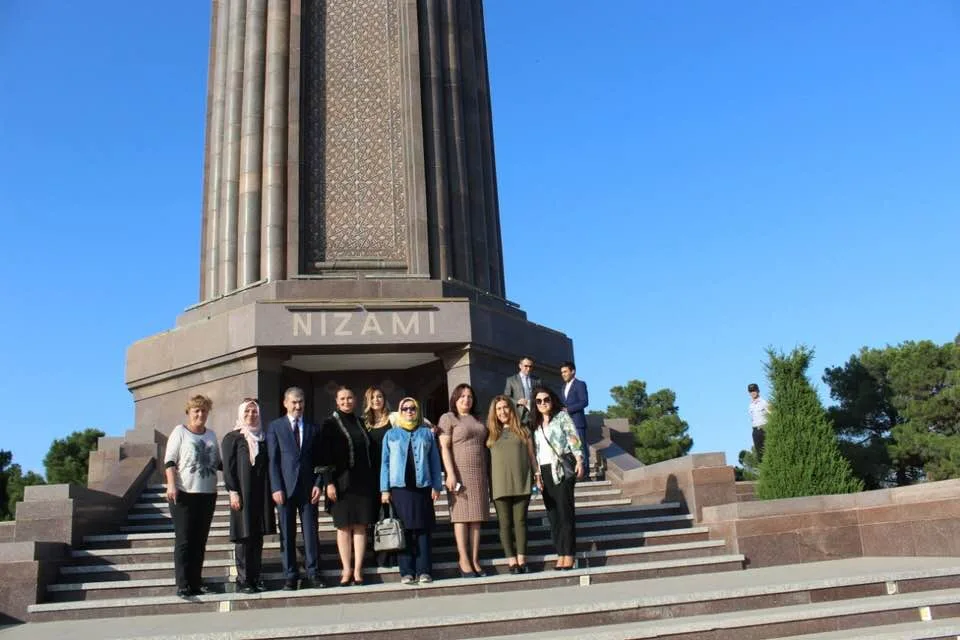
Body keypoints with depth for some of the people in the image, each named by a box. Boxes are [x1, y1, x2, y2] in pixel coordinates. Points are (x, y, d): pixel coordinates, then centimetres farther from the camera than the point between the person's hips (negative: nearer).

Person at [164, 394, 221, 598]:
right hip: (184, 493, -5)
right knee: (184, 540, -3)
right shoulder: (180, 432, 1)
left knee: (200, 540, 8)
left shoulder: (211, 435, 16)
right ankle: (183, 585, -1)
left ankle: (196, 583, 14)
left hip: (207, 494, 5)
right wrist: (171, 485, -18)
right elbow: (169, 461, -6)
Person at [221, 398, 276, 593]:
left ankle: (255, 578, 13)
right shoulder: (232, 438, 0)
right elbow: (228, 467, -4)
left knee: (258, 537, 7)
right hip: (243, 494, -5)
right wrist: (233, 491, -13)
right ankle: (243, 580, 4)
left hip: (261, 494, 5)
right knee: (243, 537, -2)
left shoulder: (263, 438, 14)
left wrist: (271, 492, 10)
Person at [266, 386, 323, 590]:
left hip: (308, 488, 2)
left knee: (311, 533, 1)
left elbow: (318, 459, 11)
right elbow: (272, 460, 0)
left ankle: (313, 575, 7)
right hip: (285, 488, -1)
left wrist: (317, 484, -1)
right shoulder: (275, 427, 5)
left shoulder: (313, 428, 12)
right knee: (287, 535, 3)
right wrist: (276, 488, -8)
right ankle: (290, 577, 9)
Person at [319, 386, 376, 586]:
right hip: (342, 482, -3)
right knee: (344, 526, 0)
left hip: (363, 481, 4)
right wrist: (329, 482, -13)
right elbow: (325, 455, -5)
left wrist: (373, 481, 10)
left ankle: (357, 570, 3)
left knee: (360, 526, 1)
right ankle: (347, 569, 4)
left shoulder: (360, 423, 13)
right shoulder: (331, 424, 0)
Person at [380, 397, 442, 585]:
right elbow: (385, 462, 7)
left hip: (422, 486, 0)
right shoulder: (391, 434, 10)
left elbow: (434, 460, 8)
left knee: (423, 529, -1)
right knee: (404, 530, 0)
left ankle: (424, 571, 1)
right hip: (400, 487, 0)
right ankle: (407, 572, 3)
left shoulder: (427, 432, 11)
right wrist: (384, 489, -1)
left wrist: (436, 486, 0)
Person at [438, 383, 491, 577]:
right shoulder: (448, 418, 1)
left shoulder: (477, 420, 19)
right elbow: (444, 447, -7)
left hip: (479, 474, 6)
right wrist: (451, 474, -17)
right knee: (461, 516, -6)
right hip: (460, 472, -6)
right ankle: (464, 561, -5)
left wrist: (487, 474, 11)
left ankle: (475, 560, 5)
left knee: (476, 517, 3)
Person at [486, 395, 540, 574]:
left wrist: (538, 476, 5)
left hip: (521, 483, 0)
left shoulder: (523, 431, 13)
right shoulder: (490, 433, 11)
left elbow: (531, 455, 12)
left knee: (520, 521, -1)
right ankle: (511, 561, -1)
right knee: (505, 523, -2)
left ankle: (522, 560, 0)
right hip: (500, 485, 0)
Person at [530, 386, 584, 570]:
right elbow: (535, 450, 17)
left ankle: (569, 557, -7)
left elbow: (574, 439, -5)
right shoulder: (536, 424, 18)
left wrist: (579, 460, -17)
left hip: (561, 469, -6)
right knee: (553, 515, 4)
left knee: (565, 513, -8)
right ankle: (560, 555, 6)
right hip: (544, 472, 6)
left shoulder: (561, 416, 4)